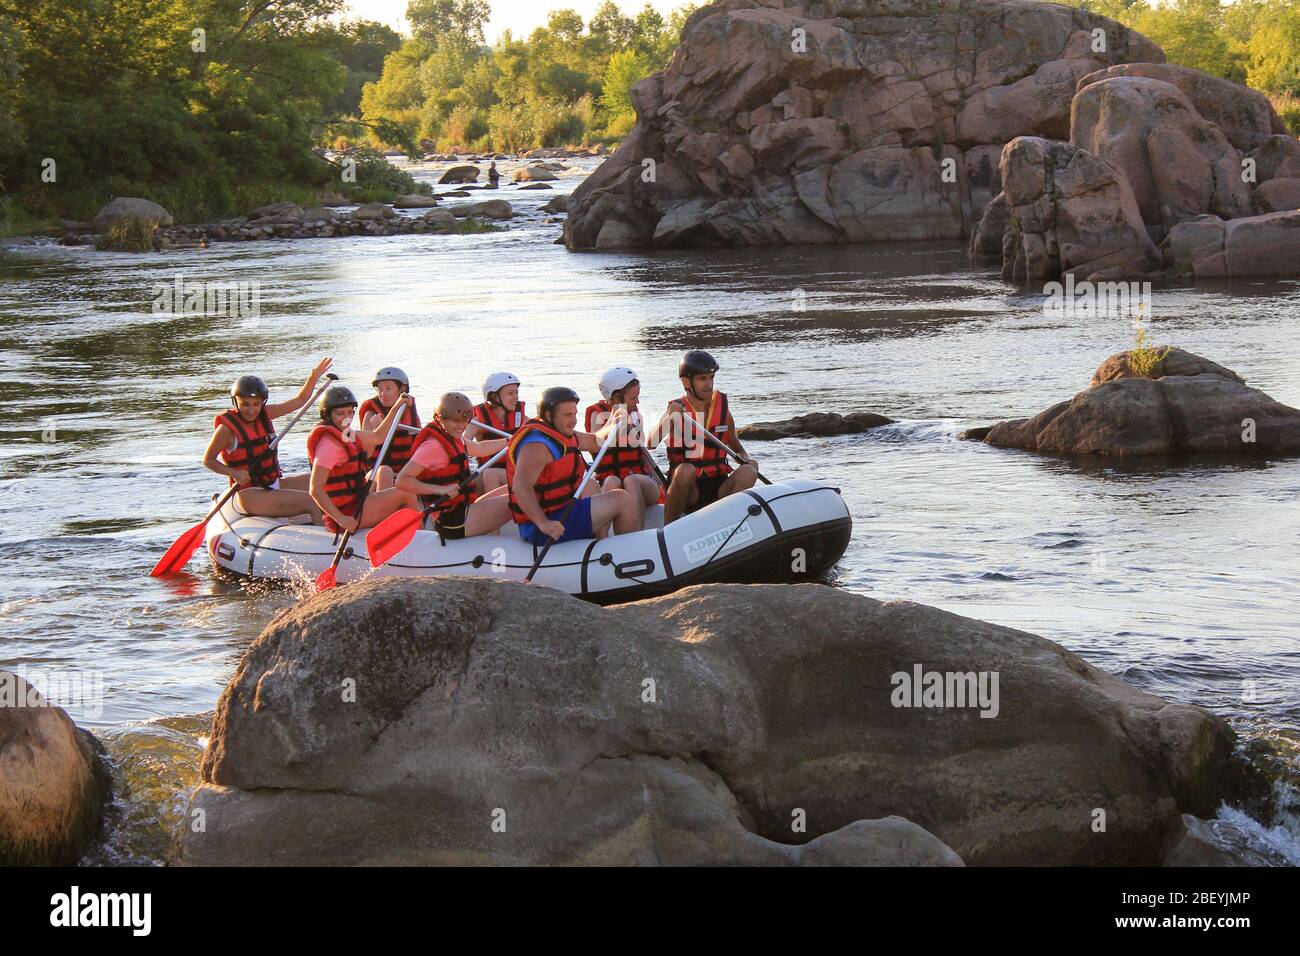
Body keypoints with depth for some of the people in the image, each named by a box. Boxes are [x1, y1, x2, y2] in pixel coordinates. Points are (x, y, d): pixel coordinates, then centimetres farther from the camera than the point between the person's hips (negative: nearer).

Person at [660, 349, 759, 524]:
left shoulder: (722, 408, 8)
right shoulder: (676, 410, -3)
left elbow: (735, 446, 20)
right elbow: (651, 444, -19)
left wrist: (747, 459, -2)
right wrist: (668, 419, -35)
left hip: (717, 489, 3)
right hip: (688, 491, -3)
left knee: (748, 472, -23)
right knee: (685, 470, -35)